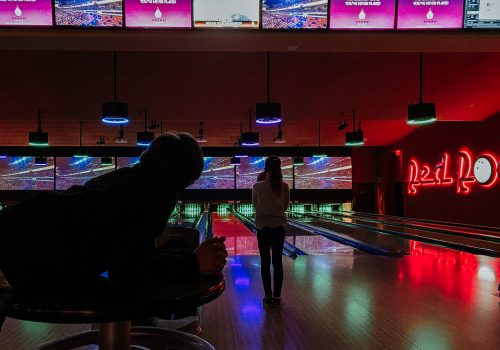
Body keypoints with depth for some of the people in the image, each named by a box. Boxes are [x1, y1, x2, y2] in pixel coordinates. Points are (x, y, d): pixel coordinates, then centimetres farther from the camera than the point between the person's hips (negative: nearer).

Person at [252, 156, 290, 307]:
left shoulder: (257, 186, -9)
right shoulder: (285, 187, -3)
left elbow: (255, 205, 4)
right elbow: (285, 207, 7)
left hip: (263, 227, -2)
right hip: (279, 227, 2)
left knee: (265, 262, 6)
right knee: (277, 262, 8)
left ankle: (268, 296, 11)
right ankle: (277, 296, 12)